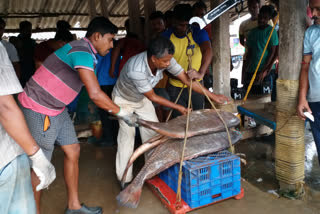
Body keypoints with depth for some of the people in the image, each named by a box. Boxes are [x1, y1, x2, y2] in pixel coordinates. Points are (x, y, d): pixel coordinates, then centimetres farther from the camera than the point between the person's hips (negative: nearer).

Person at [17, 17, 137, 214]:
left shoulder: (87, 53, 10)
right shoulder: (81, 51, -22)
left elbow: (94, 92, 12)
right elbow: (95, 94, -30)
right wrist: (123, 113, -19)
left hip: (57, 108, 10)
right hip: (39, 109, -10)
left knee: (73, 151, 11)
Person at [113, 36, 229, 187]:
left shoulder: (165, 59, -26)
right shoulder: (136, 70, -43)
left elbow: (186, 79, -18)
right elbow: (152, 97, -29)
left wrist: (214, 96, -16)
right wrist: (179, 108, -22)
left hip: (142, 98, 6)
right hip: (123, 100, -5)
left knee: (152, 132, 1)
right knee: (128, 134, -11)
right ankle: (125, 179, 1)